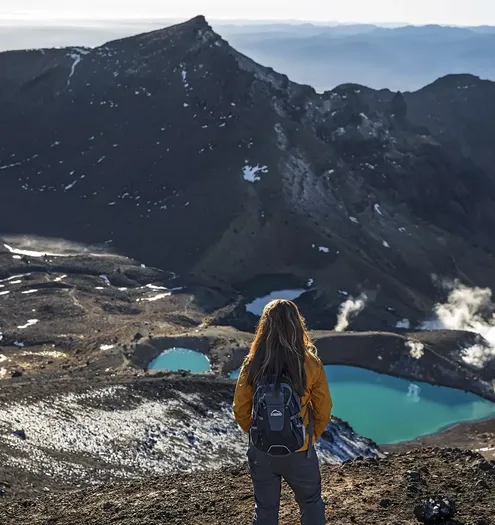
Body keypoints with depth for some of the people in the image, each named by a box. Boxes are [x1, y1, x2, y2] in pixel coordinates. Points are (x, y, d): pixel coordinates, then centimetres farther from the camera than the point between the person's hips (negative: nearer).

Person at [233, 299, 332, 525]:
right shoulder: (310, 365, -16)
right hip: (299, 452, -1)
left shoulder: (252, 365, -13)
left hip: (261, 452, 1)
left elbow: (240, 409, -4)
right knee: (311, 504, 23)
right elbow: (323, 410, -6)